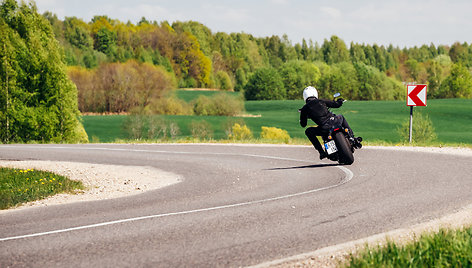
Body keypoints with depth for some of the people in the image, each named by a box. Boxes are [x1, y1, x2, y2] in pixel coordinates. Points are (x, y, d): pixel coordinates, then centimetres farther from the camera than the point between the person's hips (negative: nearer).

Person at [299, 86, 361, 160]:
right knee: (341, 117, 38)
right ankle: (353, 139, 31)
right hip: (334, 122, 2)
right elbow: (337, 104, 18)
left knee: (308, 131, 25)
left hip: (324, 129, -2)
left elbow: (303, 124, 17)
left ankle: (322, 152, 17)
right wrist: (340, 101, 43)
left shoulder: (305, 108, 10)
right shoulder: (321, 101, 14)